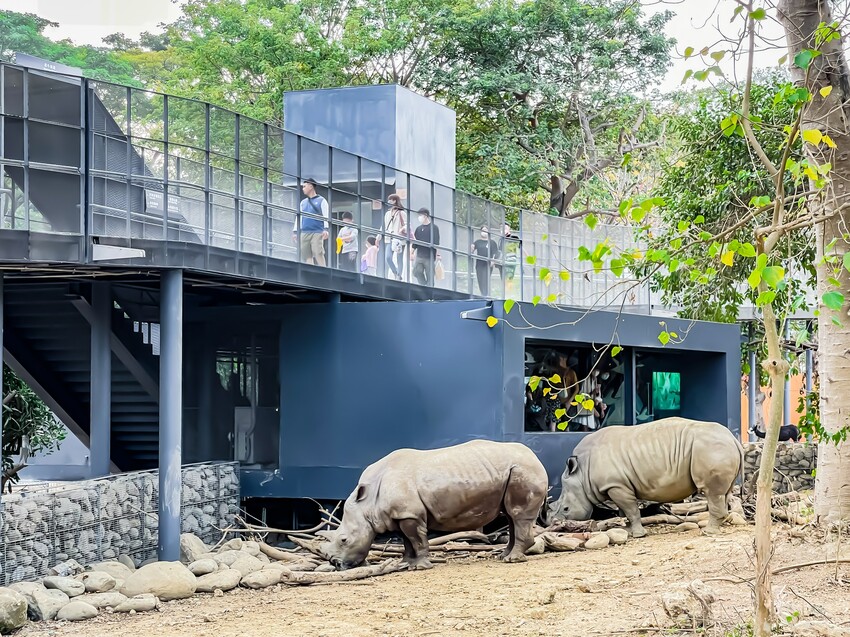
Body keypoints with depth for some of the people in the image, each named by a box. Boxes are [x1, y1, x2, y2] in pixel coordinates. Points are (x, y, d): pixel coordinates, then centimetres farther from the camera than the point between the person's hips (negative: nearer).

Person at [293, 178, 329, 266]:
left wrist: (326, 229, -15)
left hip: (317, 233, -5)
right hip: (304, 233, 5)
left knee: (318, 255, -14)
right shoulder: (303, 202, 21)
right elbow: (299, 217, 22)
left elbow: (326, 215, -3)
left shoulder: (321, 200, 5)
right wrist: (295, 231, 15)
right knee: (306, 257, -1)